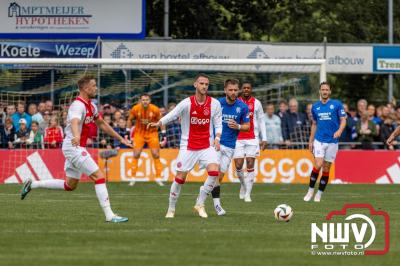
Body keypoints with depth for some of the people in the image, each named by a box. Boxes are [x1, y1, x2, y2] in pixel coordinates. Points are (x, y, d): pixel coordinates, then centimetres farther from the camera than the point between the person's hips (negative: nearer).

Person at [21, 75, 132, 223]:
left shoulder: (91, 106, 12)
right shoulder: (78, 105, -19)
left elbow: (102, 124, 27)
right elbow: (74, 122, -40)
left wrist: (120, 138, 30)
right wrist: (76, 136, -62)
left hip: (77, 148, 10)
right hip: (74, 148, -10)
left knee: (70, 185, 18)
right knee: (99, 177, -12)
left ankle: (32, 184, 24)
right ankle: (109, 215, -13)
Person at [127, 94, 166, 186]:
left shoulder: (155, 109, -17)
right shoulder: (135, 109, -15)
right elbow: (130, 120, 3)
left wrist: (163, 134, -3)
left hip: (152, 133, 0)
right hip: (139, 133, 0)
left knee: (156, 155, 0)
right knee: (136, 155, -5)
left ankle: (158, 178, 9)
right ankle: (133, 178, 3)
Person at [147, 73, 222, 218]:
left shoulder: (214, 104, -1)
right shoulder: (187, 103, -9)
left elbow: (218, 124, 6)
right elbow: (172, 115, -15)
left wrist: (217, 138, -11)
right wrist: (158, 123, -33)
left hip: (207, 146, 2)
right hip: (188, 146, -2)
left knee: (214, 171, -19)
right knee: (180, 177, -1)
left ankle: (200, 204, -3)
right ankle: (171, 209, 16)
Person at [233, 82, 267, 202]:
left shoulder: (256, 103, 5)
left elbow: (261, 121, 9)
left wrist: (264, 139, 3)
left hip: (252, 138, -1)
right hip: (238, 138, 1)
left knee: (250, 165, -7)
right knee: (238, 165, -5)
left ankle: (248, 194, -4)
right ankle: (243, 184, 24)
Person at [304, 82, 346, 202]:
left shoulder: (337, 104, -1)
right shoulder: (315, 106, 8)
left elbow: (343, 120, -2)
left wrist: (339, 131, -22)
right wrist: (311, 141, 14)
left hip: (332, 141, -1)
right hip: (319, 140, 1)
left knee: (326, 169, 2)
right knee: (318, 165, -14)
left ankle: (319, 194, 12)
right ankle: (310, 190, -1)